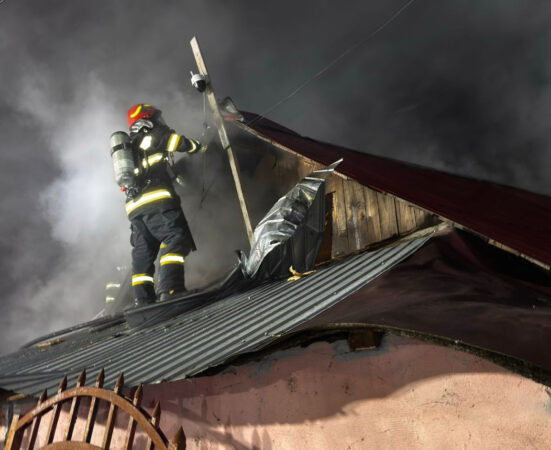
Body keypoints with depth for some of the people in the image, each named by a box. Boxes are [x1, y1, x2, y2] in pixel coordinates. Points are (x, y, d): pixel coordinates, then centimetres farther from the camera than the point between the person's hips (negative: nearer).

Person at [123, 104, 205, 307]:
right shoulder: (152, 138, 8)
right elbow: (181, 142, 7)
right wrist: (198, 146, 26)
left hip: (134, 207, 8)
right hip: (157, 201, -8)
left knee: (143, 252, 8)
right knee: (175, 239, -16)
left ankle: (142, 299, 3)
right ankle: (170, 289, -32)